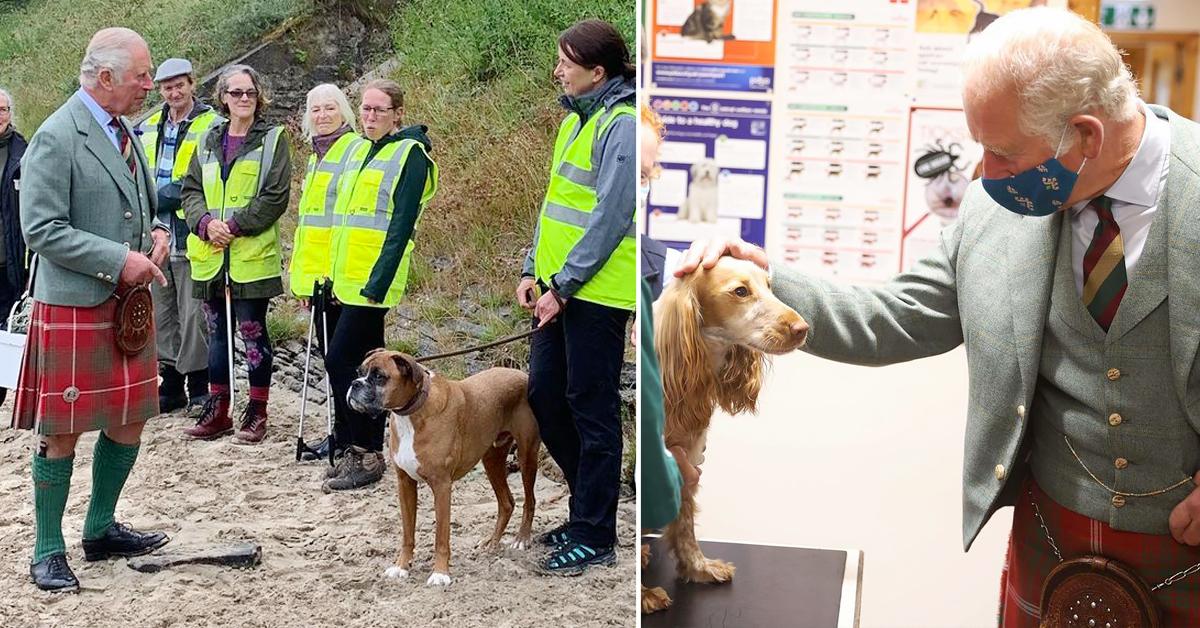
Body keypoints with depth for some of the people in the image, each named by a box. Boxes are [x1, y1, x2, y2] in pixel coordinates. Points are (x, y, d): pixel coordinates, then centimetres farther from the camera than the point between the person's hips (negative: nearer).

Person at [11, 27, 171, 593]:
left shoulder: (122, 132, 11)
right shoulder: (56, 137, -14)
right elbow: (41, 229, -17)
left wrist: (155, 232, 3)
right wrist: (119, 260, -21)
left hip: (127, 302, 8)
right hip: (73, 307, -8)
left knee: (130, 419, 14)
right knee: (62, 433, 2)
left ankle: (101, 530, 31)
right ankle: (48, 551, 16)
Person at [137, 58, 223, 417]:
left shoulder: (212, 126, -6)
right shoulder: (148, 128, 15)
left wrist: (161, 196, -15)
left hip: (190, 237, -6)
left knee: (193, 316, -3)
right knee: (161, 314, 12)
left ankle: (199, 389, 8)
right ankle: (171, 386, 22)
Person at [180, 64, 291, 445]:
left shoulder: (273, 139, 0)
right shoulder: (208, 141, 15)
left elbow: (276, 196, -8)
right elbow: (190, 189, 10)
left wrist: (234, 225, -14)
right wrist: (206, 223, -9)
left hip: (252, 256, -5)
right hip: (209, 256, 5)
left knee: (252, 332, 0)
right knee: (216, 332, 11)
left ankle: (257, 412, 11)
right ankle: (217, 410, 21)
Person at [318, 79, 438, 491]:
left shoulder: (409, 153, -7)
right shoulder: (360, 151, 18)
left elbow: (401, 225, -14)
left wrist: (377, 283, -20)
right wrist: (334, 275, 17)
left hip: (372, 281, -8)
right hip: (345, 280, 8)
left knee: (342, 359, -11)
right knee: (364, 365, 11)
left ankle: (364, 454, -3)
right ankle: (365, 452, 19)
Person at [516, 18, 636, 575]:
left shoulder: (622, 125, -14)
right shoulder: (577, 119, 15)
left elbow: (610, 218, -19)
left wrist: (563, 285, -17)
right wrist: (535, 271, 12)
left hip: (597, 293, -9)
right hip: (561, 288, 9)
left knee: (591, 409, -2)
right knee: (544, 395, 13)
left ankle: (595, 537, 10)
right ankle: (591, 505, 28)